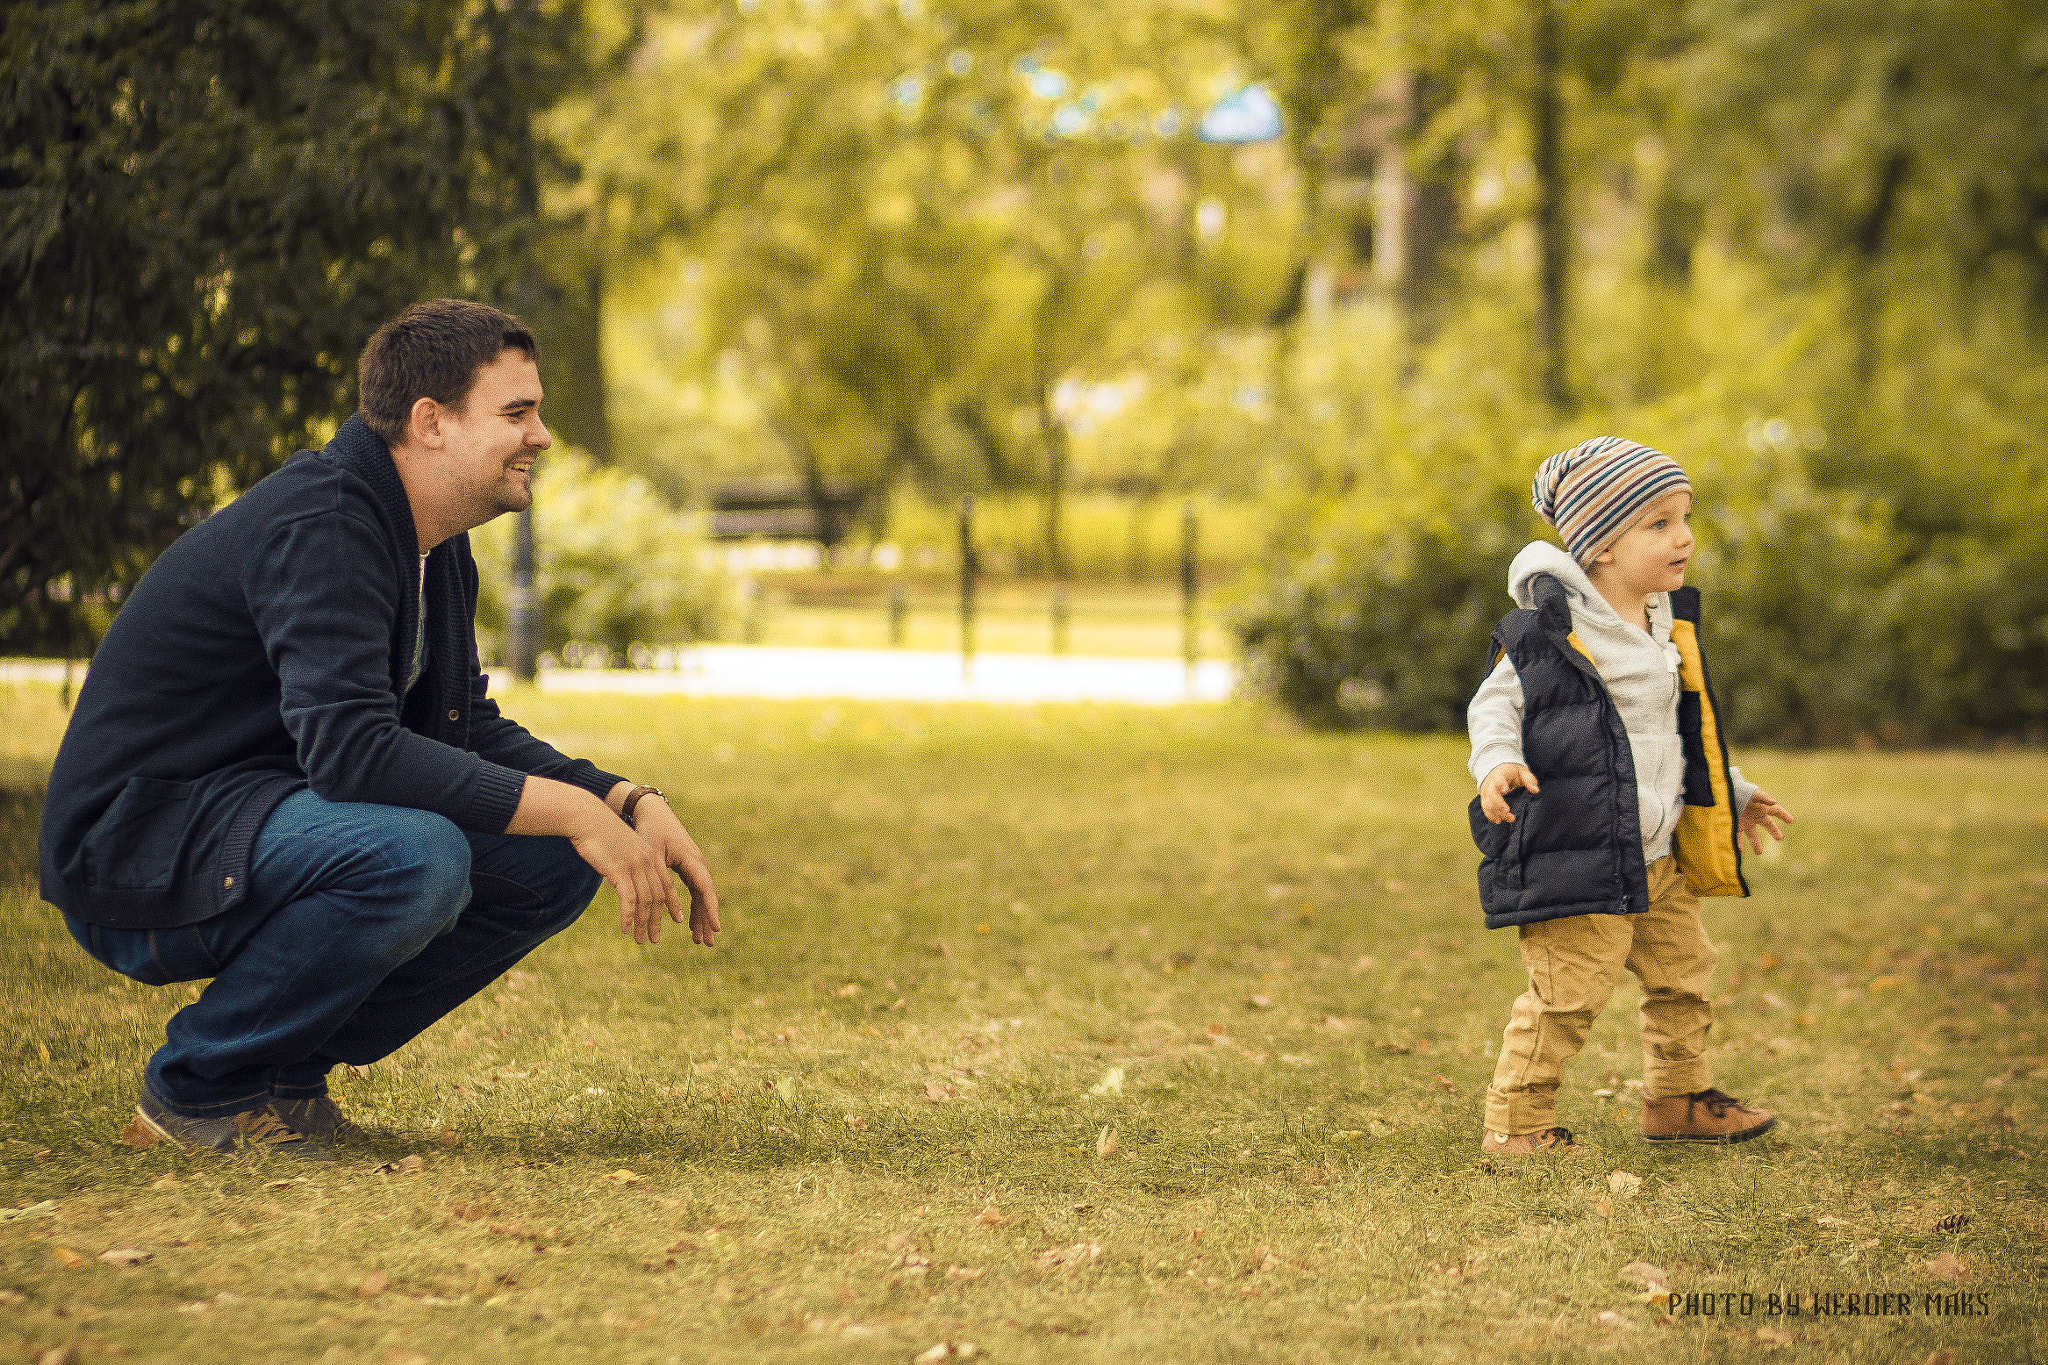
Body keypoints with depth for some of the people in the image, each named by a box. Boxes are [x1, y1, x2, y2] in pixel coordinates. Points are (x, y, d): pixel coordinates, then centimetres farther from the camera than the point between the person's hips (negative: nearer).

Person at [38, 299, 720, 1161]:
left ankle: (283, 1071, 6)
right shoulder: (319, 528, -22)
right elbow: (347, 745, -33)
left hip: (261, 817, 10)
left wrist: (632, 804, -3)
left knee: (555, 862, -2)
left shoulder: (437, 548, 9)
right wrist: (572, 810, -30)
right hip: (138, 849, -10)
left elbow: (471, 733, 14)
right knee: (415, 857, -34)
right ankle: (200, 1083, -11)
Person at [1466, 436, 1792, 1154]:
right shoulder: (1549, 629, -13)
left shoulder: (1669, 626, 11)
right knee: (1567, 992, -9)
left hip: (1657, 856, 8)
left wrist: (1734, 798, 28)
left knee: (1683, 973, 18)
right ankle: (1516, 1120, 2)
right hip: (1574, 852, -8)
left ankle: (1677, 1099, 35)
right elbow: (1494, 703, -6)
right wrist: (1497, 762, -25)